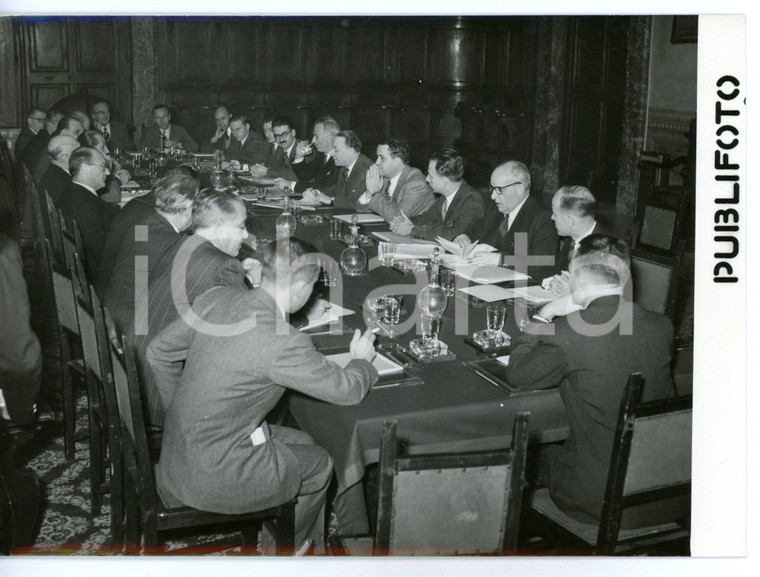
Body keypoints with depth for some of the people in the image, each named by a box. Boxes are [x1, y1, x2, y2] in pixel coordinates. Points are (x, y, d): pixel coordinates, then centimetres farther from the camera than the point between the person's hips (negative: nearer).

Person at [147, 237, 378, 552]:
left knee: (302, 442, 21)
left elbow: (158, 351, 8)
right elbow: (348, 390, -12)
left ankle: (313, 544, 38)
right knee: (319, 464, 15)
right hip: (212, 475, -8)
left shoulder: (216, 299, -5)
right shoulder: (284, 342, -26)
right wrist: (362, 360, 11)